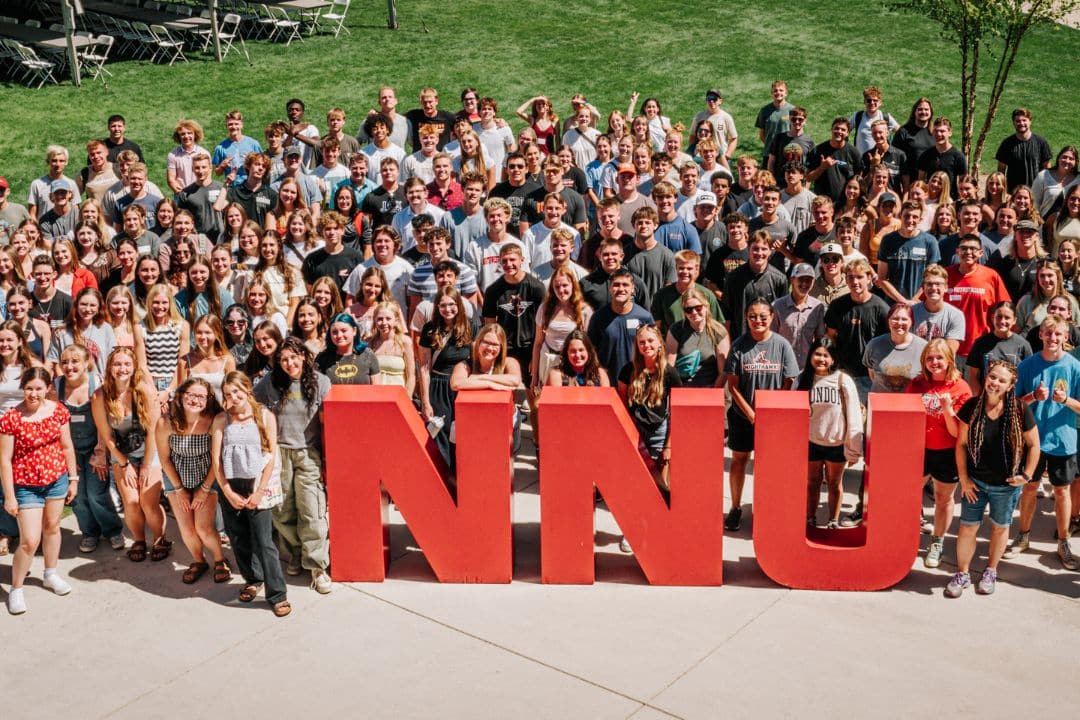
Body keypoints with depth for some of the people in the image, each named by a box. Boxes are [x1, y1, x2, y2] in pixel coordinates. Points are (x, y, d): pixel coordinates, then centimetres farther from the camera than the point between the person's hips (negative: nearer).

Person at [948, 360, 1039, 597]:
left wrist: (1027, 475, -8)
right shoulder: (972, 407, -12)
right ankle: (962, 573, 25)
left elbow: (1034, 445, -4)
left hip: (1007, 484, 0)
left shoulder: (1020, 411, -16)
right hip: (975, 481, 1)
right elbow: (961, 444, -4)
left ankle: (991, 571, 39)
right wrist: (963, 479, -5)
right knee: (967, 528, 6)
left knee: (1000, 527, 18)